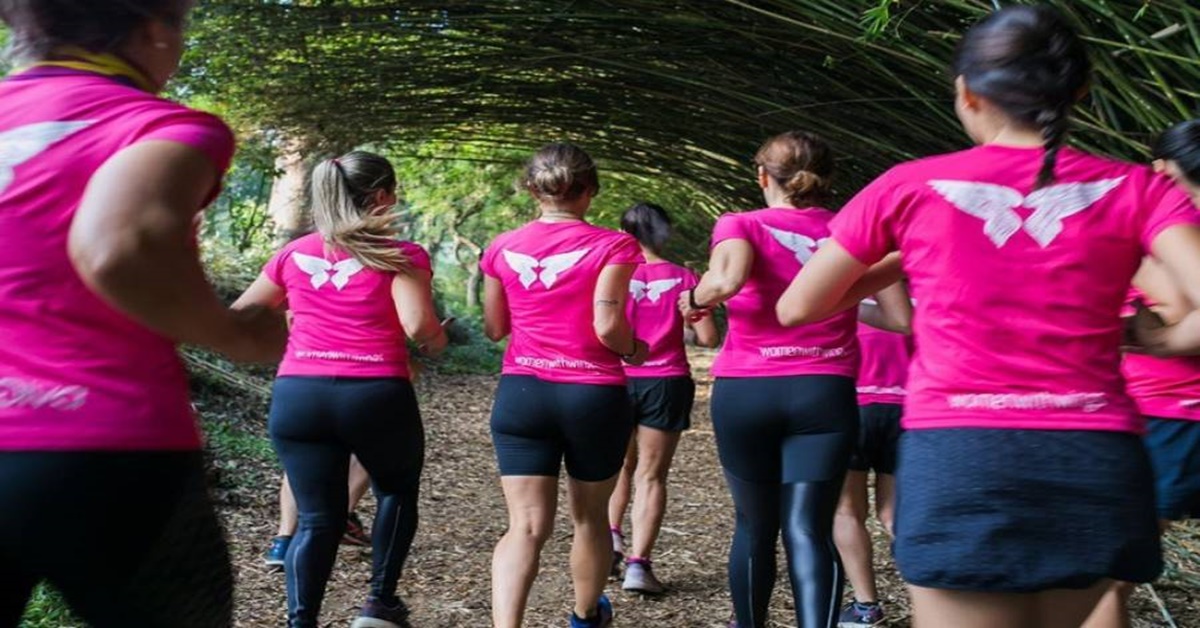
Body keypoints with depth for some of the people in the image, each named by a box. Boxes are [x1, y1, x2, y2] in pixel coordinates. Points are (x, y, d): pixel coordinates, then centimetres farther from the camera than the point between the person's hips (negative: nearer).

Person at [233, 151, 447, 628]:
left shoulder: (293, 254, 11)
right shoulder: (400, 256, -2)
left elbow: (240, 315, 18)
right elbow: (417, 326, -15)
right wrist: (437, 342, 6)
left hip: (297, 395, 3)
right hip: (377, 395, -3)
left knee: (318, 518, 12)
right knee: (397, 490, 23)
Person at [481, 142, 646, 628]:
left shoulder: (502, 249, 4)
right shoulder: (612, 246, -7)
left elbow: (494, 329, 11)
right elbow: (607, 325, -15)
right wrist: (634, 351, 5)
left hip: (521, 392, 2)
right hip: (594, 396, -1)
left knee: (527, 525, 0)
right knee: (590, 515, 19)